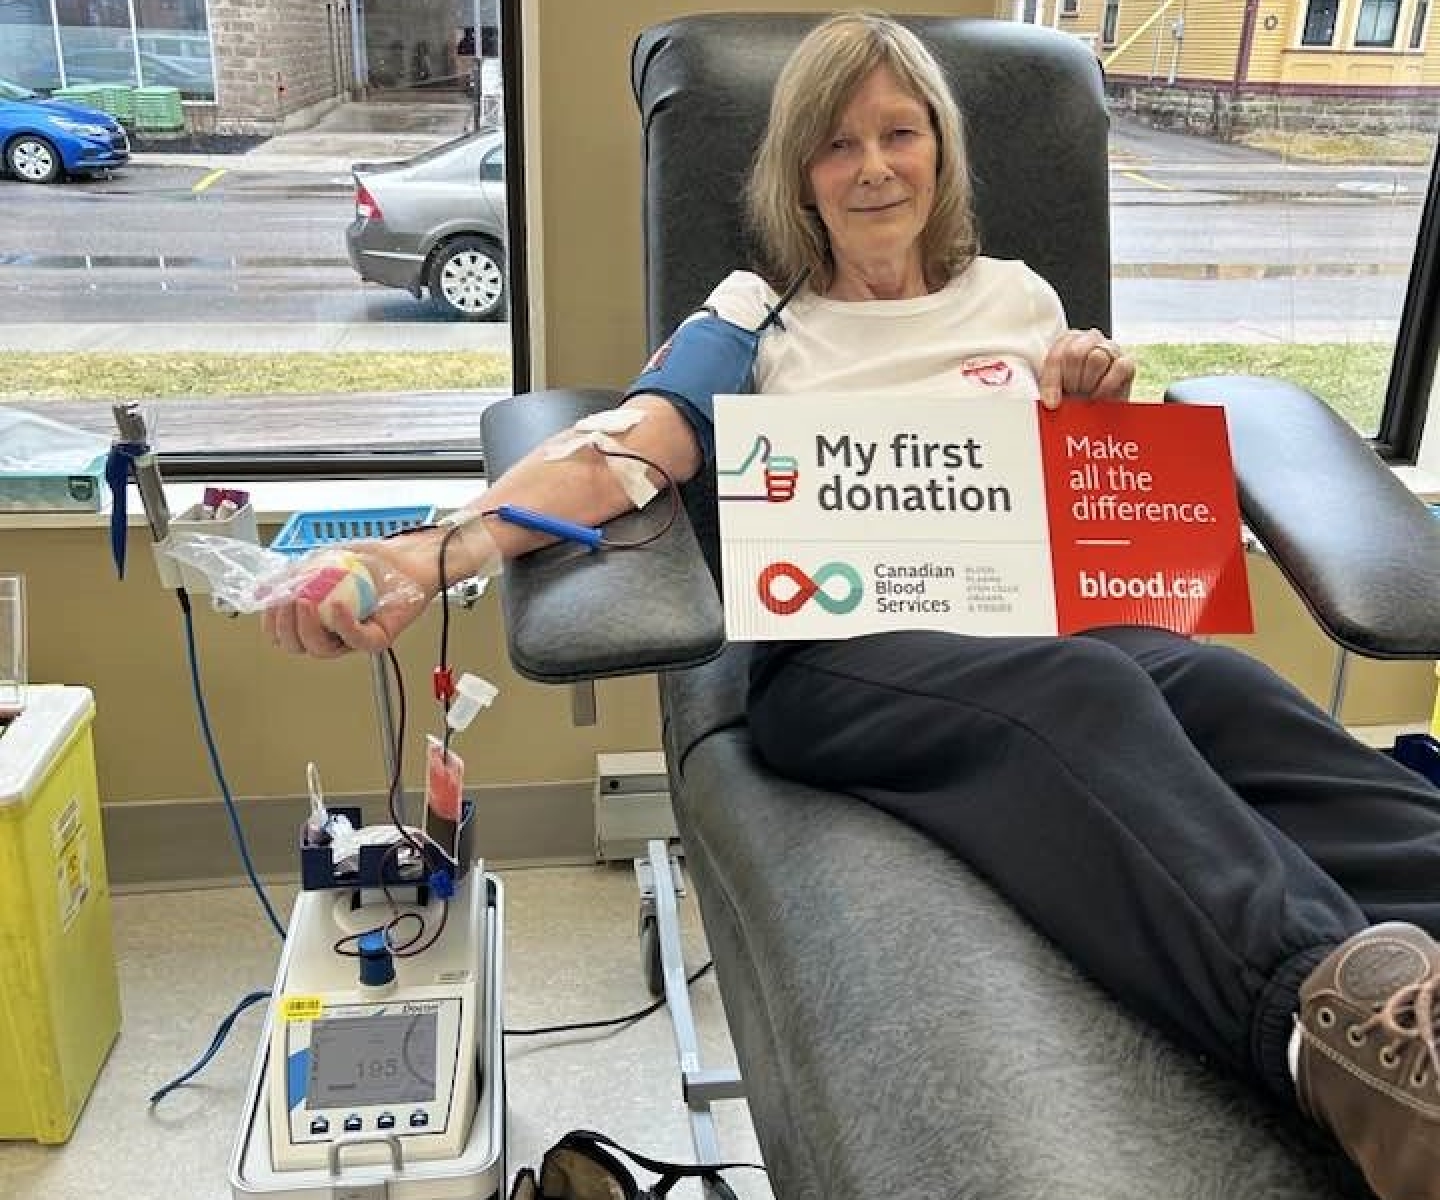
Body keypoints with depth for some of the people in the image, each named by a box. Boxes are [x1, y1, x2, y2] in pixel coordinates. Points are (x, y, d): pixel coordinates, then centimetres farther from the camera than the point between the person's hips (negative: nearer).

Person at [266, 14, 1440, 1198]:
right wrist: (440, 548, -23)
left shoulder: (1017, 294, 24)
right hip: (838, 653, -3)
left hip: (1042, 620, 3)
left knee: (1221, 688, -33)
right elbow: (623, 452, -4)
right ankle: (1325, 1000, -58)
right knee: (1082, 693, -38)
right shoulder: (755, 317, 15)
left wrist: (1101, 407, 4)